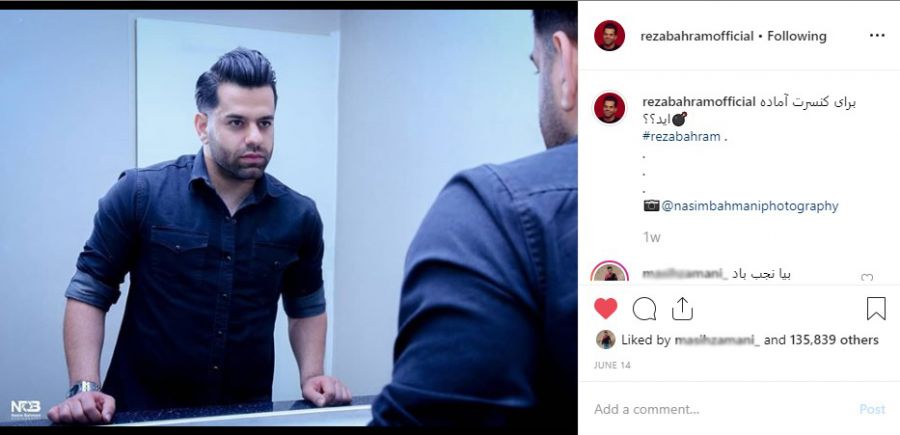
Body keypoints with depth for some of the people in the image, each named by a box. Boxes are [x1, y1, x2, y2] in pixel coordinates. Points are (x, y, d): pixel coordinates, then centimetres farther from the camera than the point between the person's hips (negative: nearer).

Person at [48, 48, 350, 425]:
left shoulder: (299, 215, 0)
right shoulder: (140, 194, -8)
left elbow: (307, 307, 14)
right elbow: (88, 293, -4)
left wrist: (310, 377, 0)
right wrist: (85, 388, -15)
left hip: (247, 415, 3)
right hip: (143, 412, -2)